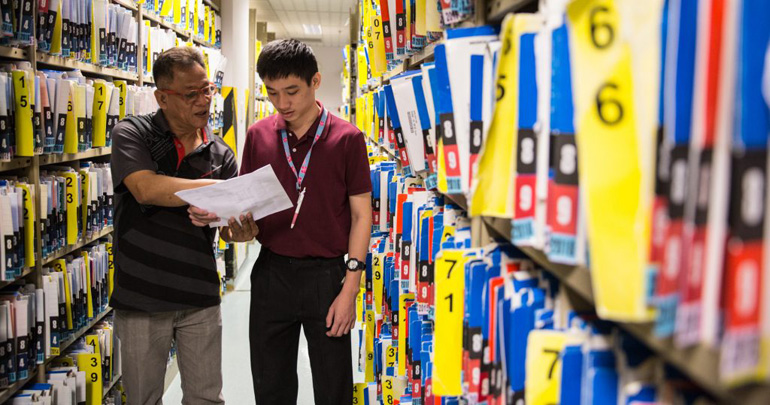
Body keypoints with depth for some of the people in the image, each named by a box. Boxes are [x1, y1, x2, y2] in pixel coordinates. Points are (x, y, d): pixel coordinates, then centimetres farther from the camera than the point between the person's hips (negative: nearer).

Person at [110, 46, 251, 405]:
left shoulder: (220, 154, 5)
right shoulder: (132, 134, -5)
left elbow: (231, 229, 3)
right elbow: (146, 189, -23)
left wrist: (242, 226, -21)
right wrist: (219, 188, -19)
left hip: (200, 296, 3)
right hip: (142, 297, -2)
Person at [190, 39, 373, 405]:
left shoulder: (346, 138, -6)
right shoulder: (259, 135, 4)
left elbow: (361, 215, -5)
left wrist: (349, 289, -10)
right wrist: (215, 214, -14)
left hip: (326, 275, -3)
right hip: (271, 274, 3)